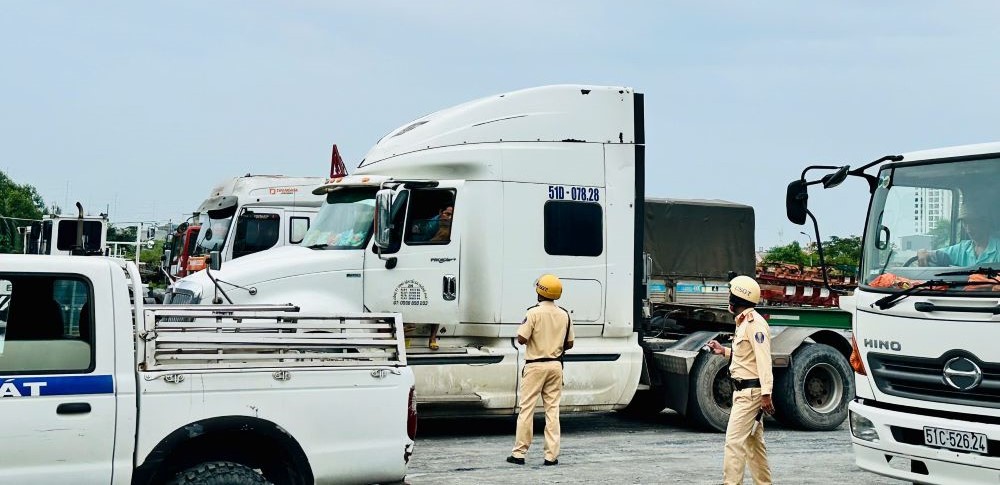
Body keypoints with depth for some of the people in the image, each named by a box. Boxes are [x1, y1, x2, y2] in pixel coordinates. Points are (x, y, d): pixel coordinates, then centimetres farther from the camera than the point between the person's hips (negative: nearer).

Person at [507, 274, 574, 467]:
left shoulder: (534, 312, -12)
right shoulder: (564, 314, 4)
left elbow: (521, 339, -14)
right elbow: (569, 344, 9)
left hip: (535, 365, -4)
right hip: (555, 366, 4)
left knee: (526, 409, 1)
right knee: (552, 410, 7)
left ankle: (519, 453, 3)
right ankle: (552, 455, 5)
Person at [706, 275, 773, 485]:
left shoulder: (755, 323, -16)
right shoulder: (744, 322, 16)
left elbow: (763, 360, -22)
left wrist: (766, 393, -27)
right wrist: (724, 351, 15)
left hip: (750, 392, -11)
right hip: (744, 391, 11)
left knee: (734, 440, -12)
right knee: (754, 442, 14)